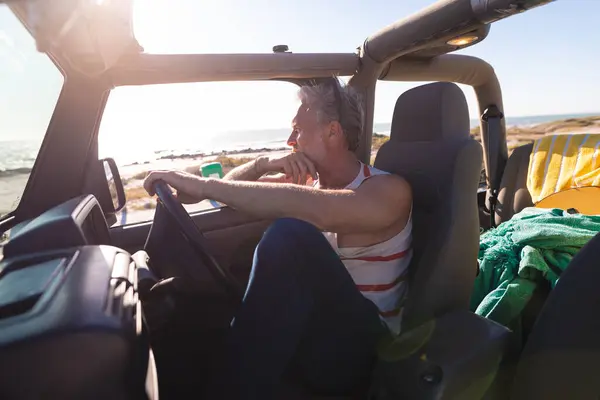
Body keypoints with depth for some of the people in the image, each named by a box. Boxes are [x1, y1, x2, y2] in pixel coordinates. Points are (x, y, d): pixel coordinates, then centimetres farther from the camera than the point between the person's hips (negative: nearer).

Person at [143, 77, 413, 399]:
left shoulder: (390, 190, -12)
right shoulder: (307, 181, 8)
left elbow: (317, 212, -33)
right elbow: (233, 187, 11)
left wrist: (205, 185, -31)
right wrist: (263, 164, -10)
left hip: (356, 347, -5)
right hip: (304, 334, 6)